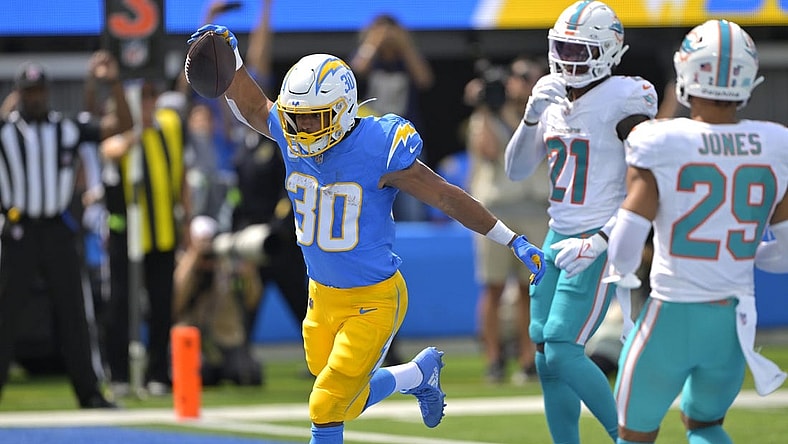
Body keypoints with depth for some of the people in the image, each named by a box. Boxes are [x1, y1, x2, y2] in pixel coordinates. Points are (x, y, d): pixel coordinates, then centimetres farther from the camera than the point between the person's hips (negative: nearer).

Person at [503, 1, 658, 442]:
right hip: (559, 239, 8)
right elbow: (516, 170, 10)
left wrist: (599, 242, -21)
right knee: (547, 360, 6)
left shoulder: (622, 102, -14)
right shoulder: (553, 97, 8)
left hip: (599, 244, -8)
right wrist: (532, 116, -6)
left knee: (562, 353, -14)